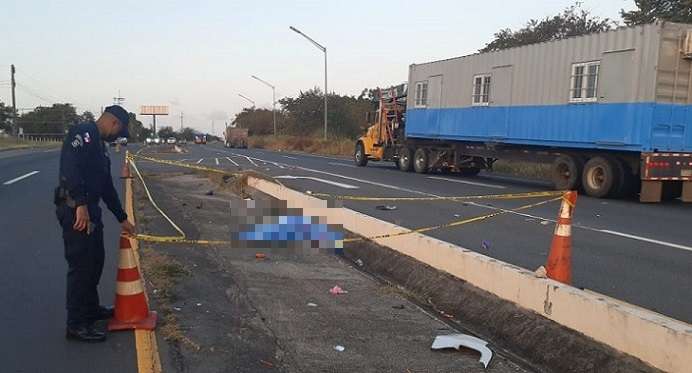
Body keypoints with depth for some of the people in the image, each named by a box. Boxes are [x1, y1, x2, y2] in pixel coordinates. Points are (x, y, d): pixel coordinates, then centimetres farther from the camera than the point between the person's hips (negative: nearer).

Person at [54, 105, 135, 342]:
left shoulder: (100, 145, 22)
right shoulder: (84, 133, -9)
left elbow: (107, 187, 26)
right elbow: (70, 167, -25)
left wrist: (122, 219, 27)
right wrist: (80, 205, -30)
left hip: (90, 210, 10)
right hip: (75, 210, -10)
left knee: (95, 260, 19)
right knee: (81, 266, -5)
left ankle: (91, 308, 35)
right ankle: (76, 324, 4)